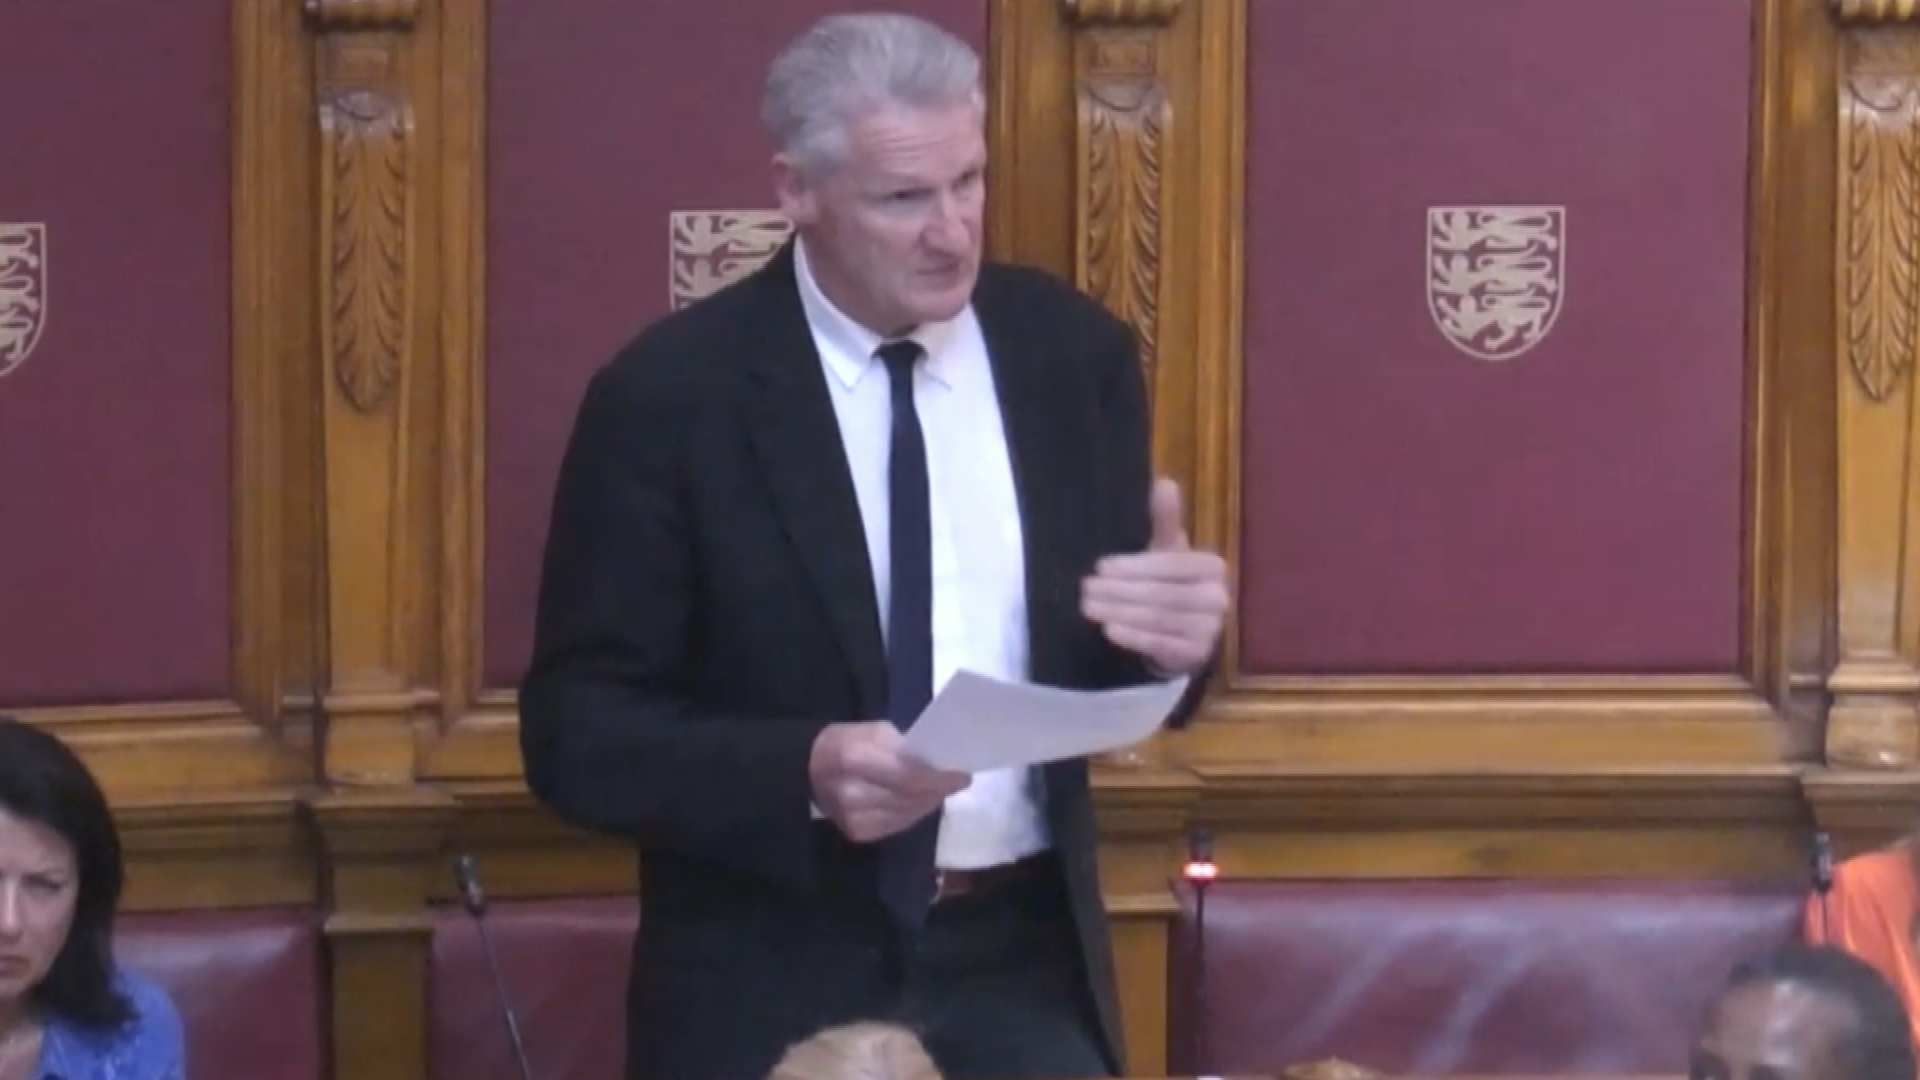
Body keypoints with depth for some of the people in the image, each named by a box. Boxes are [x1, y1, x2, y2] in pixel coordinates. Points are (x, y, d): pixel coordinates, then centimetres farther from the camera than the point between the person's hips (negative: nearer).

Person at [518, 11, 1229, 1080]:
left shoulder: (1073, 353, 2)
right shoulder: (670, 394, -9)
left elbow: (1122, 690, 8)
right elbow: (574, 730, -8)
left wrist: (1172, 637, -16)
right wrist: (803, 776, -24)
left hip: (1026, 967, 3)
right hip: (772, 986, -3)